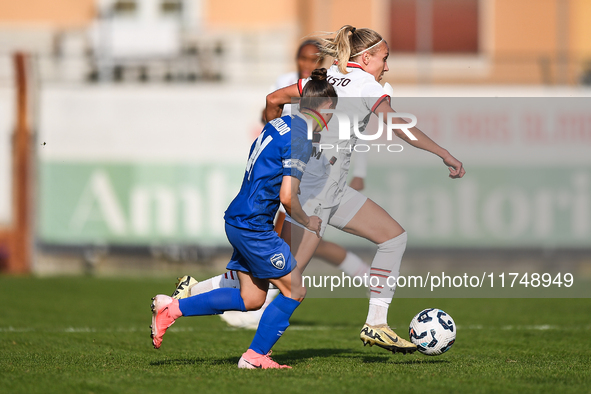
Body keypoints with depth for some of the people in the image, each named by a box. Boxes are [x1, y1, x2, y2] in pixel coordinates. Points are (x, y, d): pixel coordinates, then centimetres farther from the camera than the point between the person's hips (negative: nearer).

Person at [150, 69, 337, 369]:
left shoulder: (280, 123, 11)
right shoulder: (300, 139, -17)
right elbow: (287, 196, -21)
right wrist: (306, 222, -4)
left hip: (238, 220, 9)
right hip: (253, 226, -9)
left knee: (251, 299, 14)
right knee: (294, 290, -1)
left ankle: (172, 308, 15)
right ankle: (254, 356, 3)